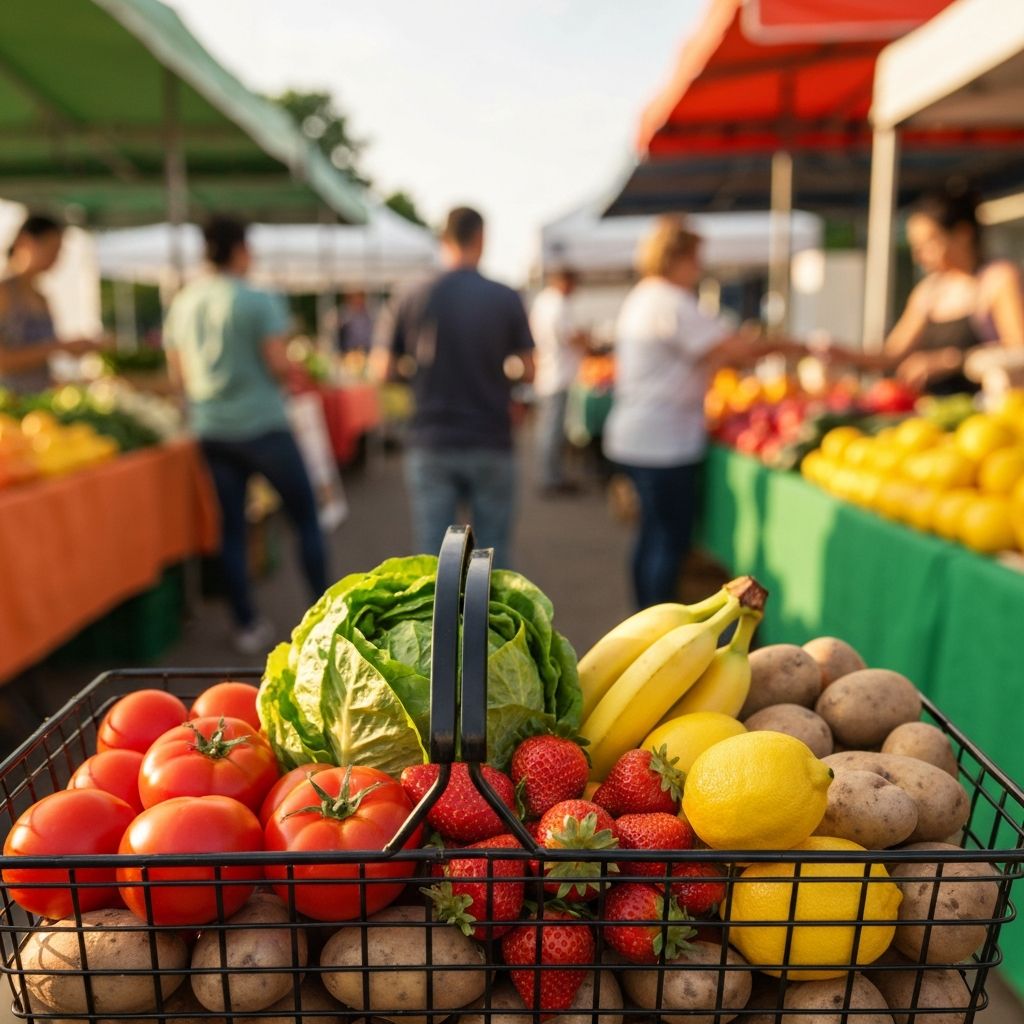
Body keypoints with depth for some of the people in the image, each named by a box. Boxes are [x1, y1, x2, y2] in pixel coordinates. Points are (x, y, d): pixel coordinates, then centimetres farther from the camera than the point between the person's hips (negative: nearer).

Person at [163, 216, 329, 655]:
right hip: (261, 425, -5)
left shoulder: (181, 303, 8)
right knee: (305, 516, 7)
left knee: (232, 525, 10)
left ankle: (247, 626, 14)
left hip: (211, 429, 6)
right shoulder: (258, 301, -10)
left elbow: (178, 373, 12)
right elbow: (278, 366, -14)